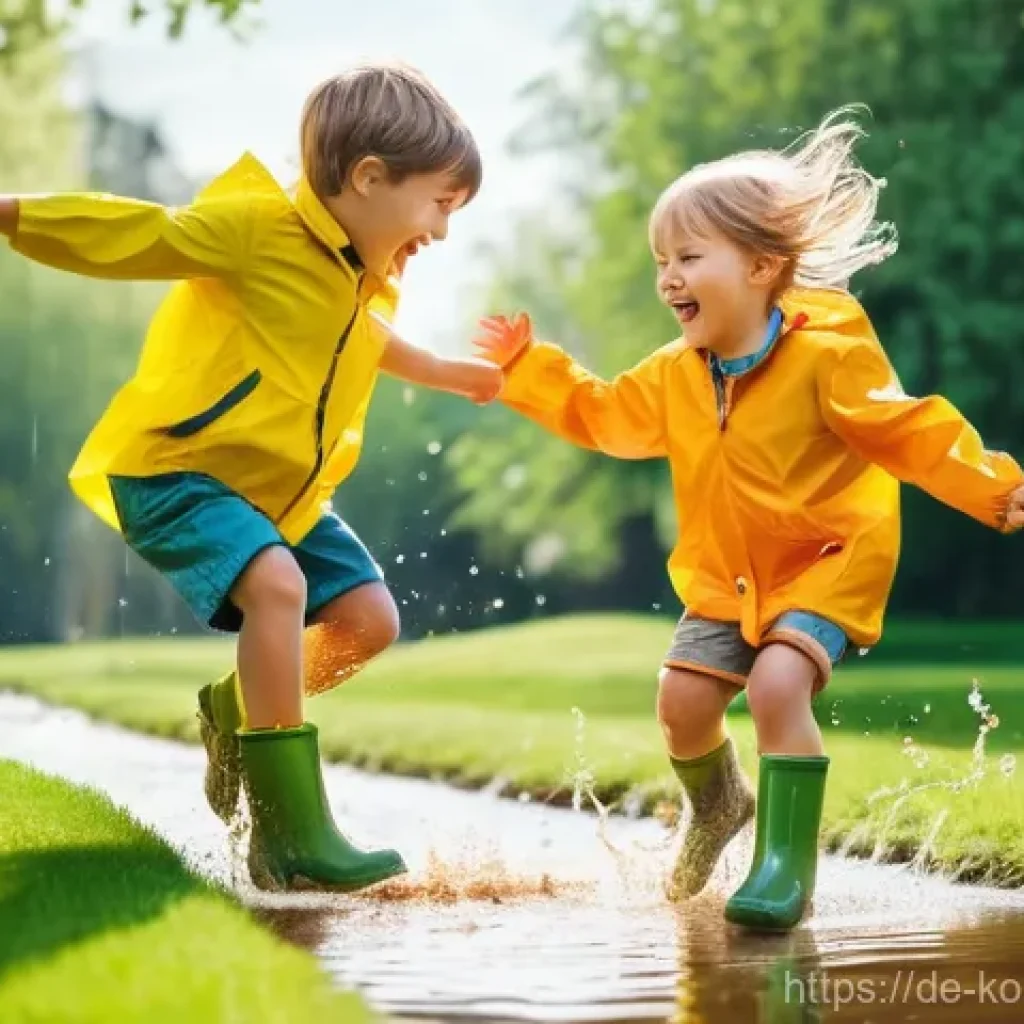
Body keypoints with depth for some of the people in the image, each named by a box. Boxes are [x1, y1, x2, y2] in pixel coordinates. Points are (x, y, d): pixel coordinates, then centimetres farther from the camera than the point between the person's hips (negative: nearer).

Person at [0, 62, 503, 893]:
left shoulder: (374, 280, 8)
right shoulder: (258, 227, -19)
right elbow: (132, 235, -18)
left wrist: (447, 373, 38)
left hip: (278, 485, 9)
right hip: (174, 469, -9)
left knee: (369, 618, 3)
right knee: (277, 583, -31)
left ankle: (233, 713, 27)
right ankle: (290, 835, -28)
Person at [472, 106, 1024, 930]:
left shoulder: (828, 355, -18)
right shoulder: (675, 375, 2)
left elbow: (909, 432, -18)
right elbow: (603, 415, 18)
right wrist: (525, 365, 13)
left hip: (828, 563, -6)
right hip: (726, 579, 6)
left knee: (776, 684, -26)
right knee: (684, 700, -1)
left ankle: (787, 868, -18)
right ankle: (717, 808, 32)